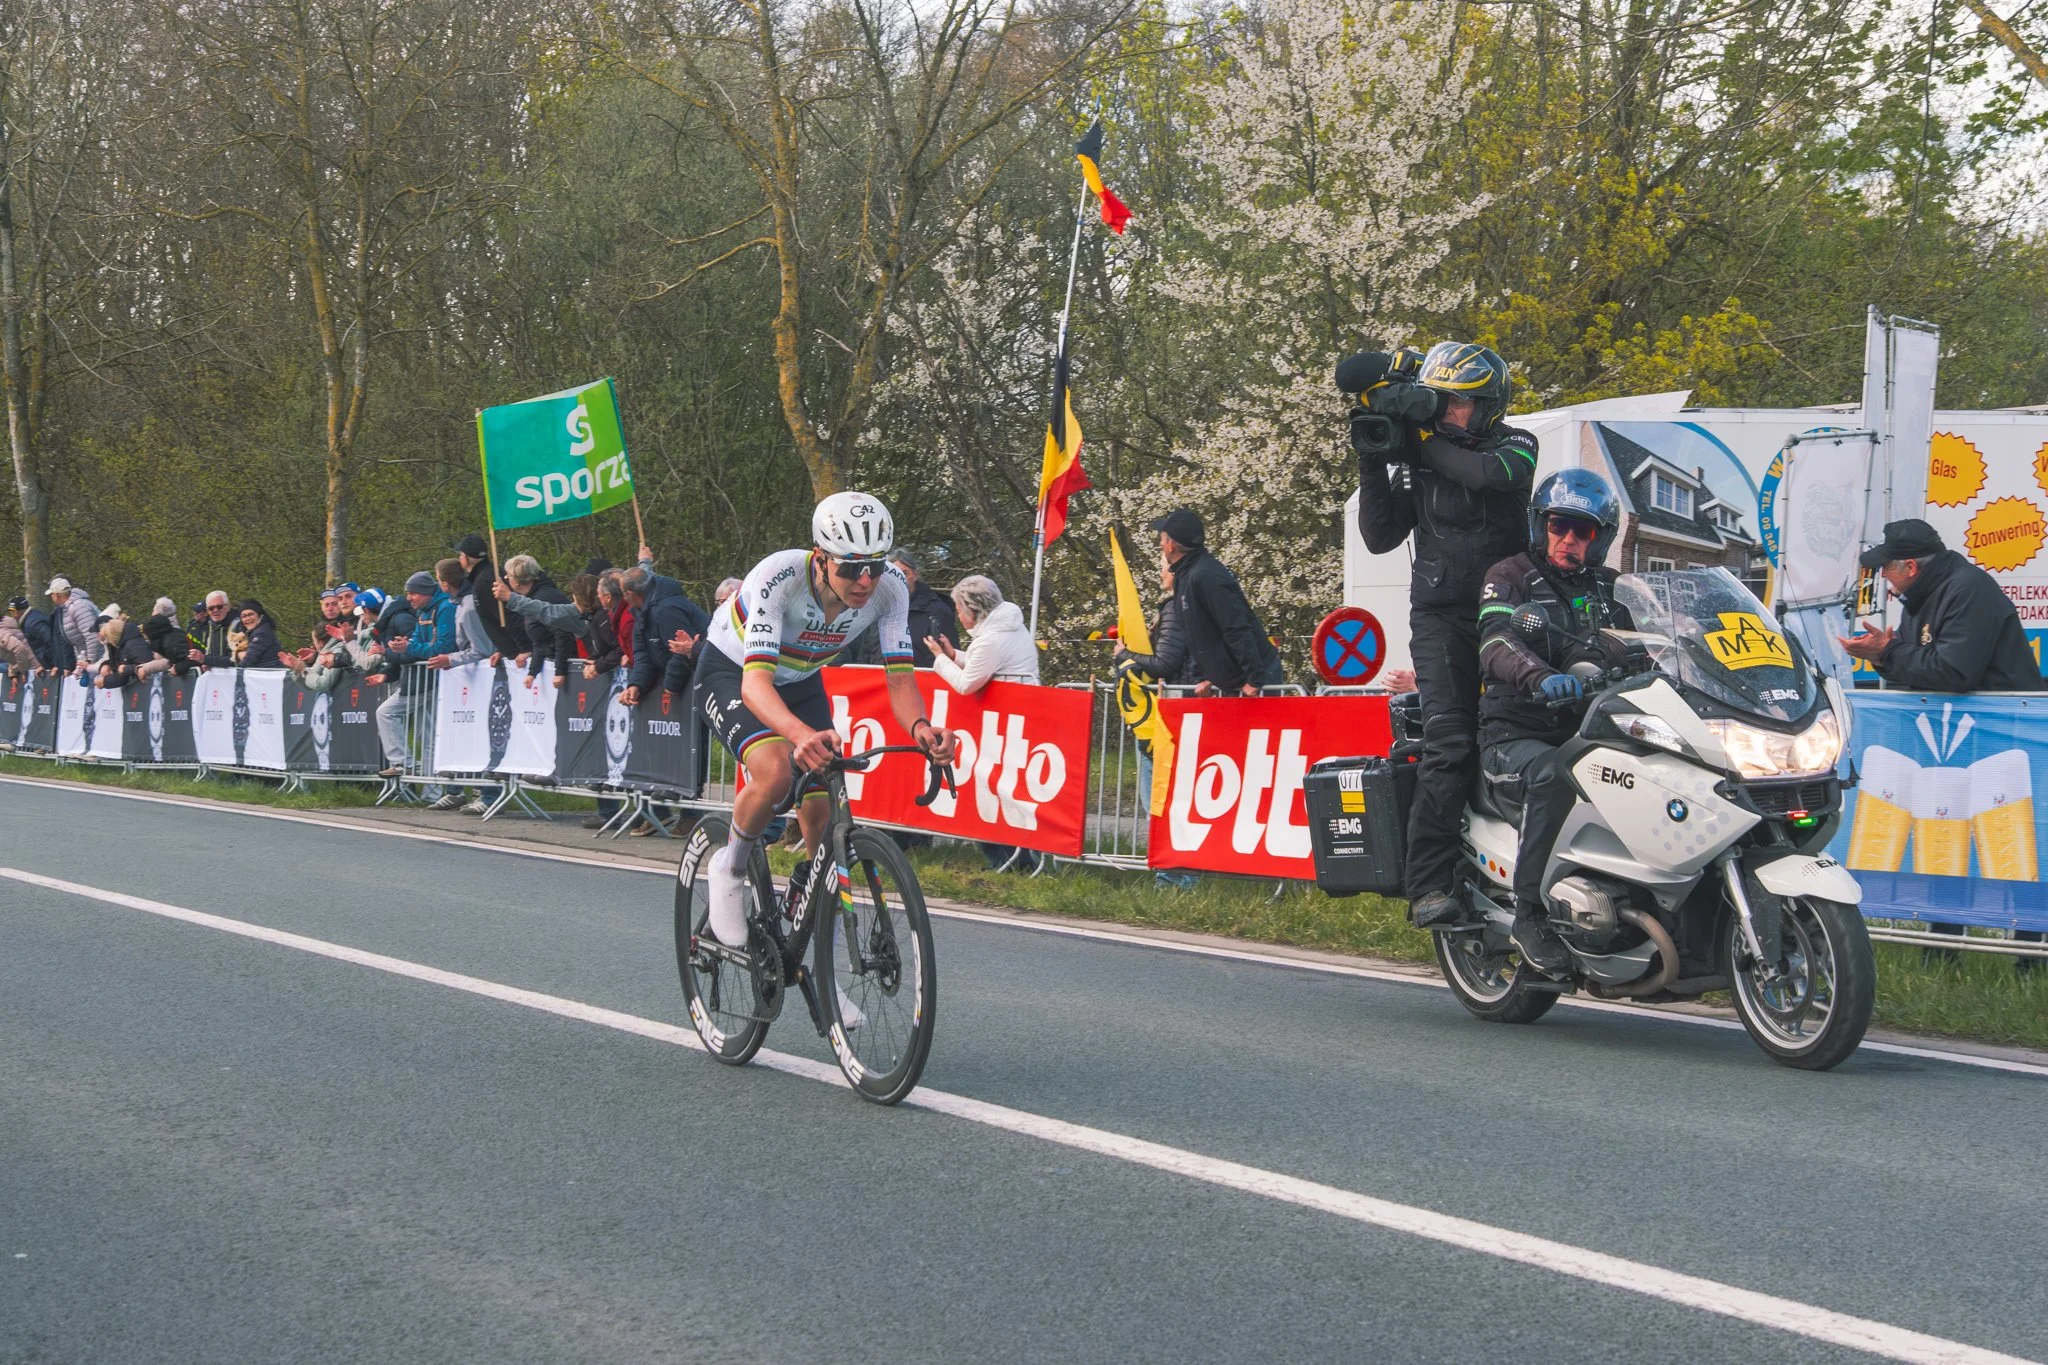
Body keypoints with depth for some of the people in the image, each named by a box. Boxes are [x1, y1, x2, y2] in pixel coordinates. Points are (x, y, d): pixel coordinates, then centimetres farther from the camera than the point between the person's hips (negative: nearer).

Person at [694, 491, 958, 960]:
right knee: (776, 771, -33)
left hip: (800, 682, 5)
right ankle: (729, 868, -4)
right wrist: (802, 735, -65)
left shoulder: (890, 587, -25)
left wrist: (920, 727, -48)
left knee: (822, 815, -5)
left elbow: (900, 678, -25)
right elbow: (756, 681, -46)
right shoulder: (780, 576, -38)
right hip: (731, 674, -4)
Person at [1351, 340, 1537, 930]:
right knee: (1448, 747, -14)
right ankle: (1429, 885, -19)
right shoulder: (1419, 463, 12)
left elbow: (1488, 474, -18)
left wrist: (1425, 442, -8)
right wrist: (1372, 464, -2)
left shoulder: (1514, 446, 6)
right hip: (1441, 618, 0)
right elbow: (1379, 538, 8)